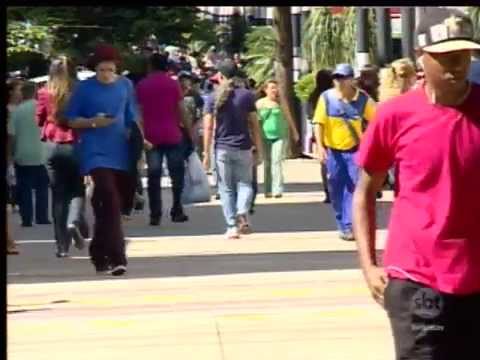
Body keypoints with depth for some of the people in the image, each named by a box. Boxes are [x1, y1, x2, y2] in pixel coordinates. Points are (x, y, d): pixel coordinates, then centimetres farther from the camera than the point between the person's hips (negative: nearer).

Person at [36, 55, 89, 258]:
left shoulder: (45, 93, -4)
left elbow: (39, 120, 8)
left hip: (53, 146, 1)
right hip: (75, 144, -1)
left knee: (58, 194, 7)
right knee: (78, 189, 12)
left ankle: (62, 244, 5)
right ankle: (74, 222, -18)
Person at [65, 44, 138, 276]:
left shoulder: (126, 85, 7)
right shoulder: (84, 88, -3)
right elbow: (71, 120, 1)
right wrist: (93, 122, -14)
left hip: (120, 153, 4)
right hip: (96, 153, -4)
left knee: (116, 202, 11)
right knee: (110, 201, -18)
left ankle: (99, 254, 27)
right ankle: (116, 258, -21)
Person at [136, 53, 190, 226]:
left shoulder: (141, 86, 5)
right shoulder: (173, 84, 0)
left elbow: (138, 111, 4)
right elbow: (181, 110, -2)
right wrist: (187, 129, 7)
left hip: (151, 136, 2)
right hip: (172, 134, -2)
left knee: (153, 176, 3)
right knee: (176, 174, 8)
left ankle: (155, 215, -1)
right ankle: (177, 211, 6)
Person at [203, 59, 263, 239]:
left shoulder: (213, 98, -1)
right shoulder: (247, 95, 1)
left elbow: (208, 127, -4)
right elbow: (254, 125, 1)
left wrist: (206, 153, 1)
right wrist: (259, 151, 6)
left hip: (222, 148, 0)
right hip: (243, 148, 0)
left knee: (226, 188, 8)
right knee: (244, 184, 11)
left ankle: (232, 226, 4)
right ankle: (242, 213, -15)